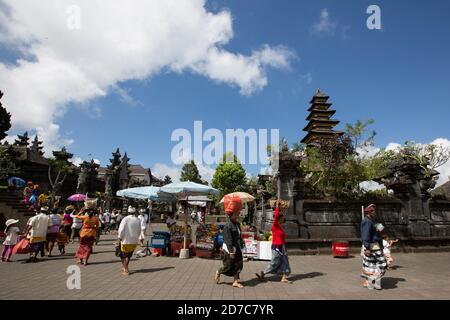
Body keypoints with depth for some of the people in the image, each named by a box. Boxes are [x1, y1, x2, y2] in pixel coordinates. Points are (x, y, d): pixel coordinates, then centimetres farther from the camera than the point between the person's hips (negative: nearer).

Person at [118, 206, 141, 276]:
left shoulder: (125, 219, -14)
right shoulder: (138, 220, -4)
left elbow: (121, 230, -14)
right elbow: (139, 231, 2)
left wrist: (120, 237, 2)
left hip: (126, 241, -4)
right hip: (134, 241, 4)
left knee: (123, 256, 12)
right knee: (128, 255, 22)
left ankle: (126, 270, 8)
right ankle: (125, 268, 34)